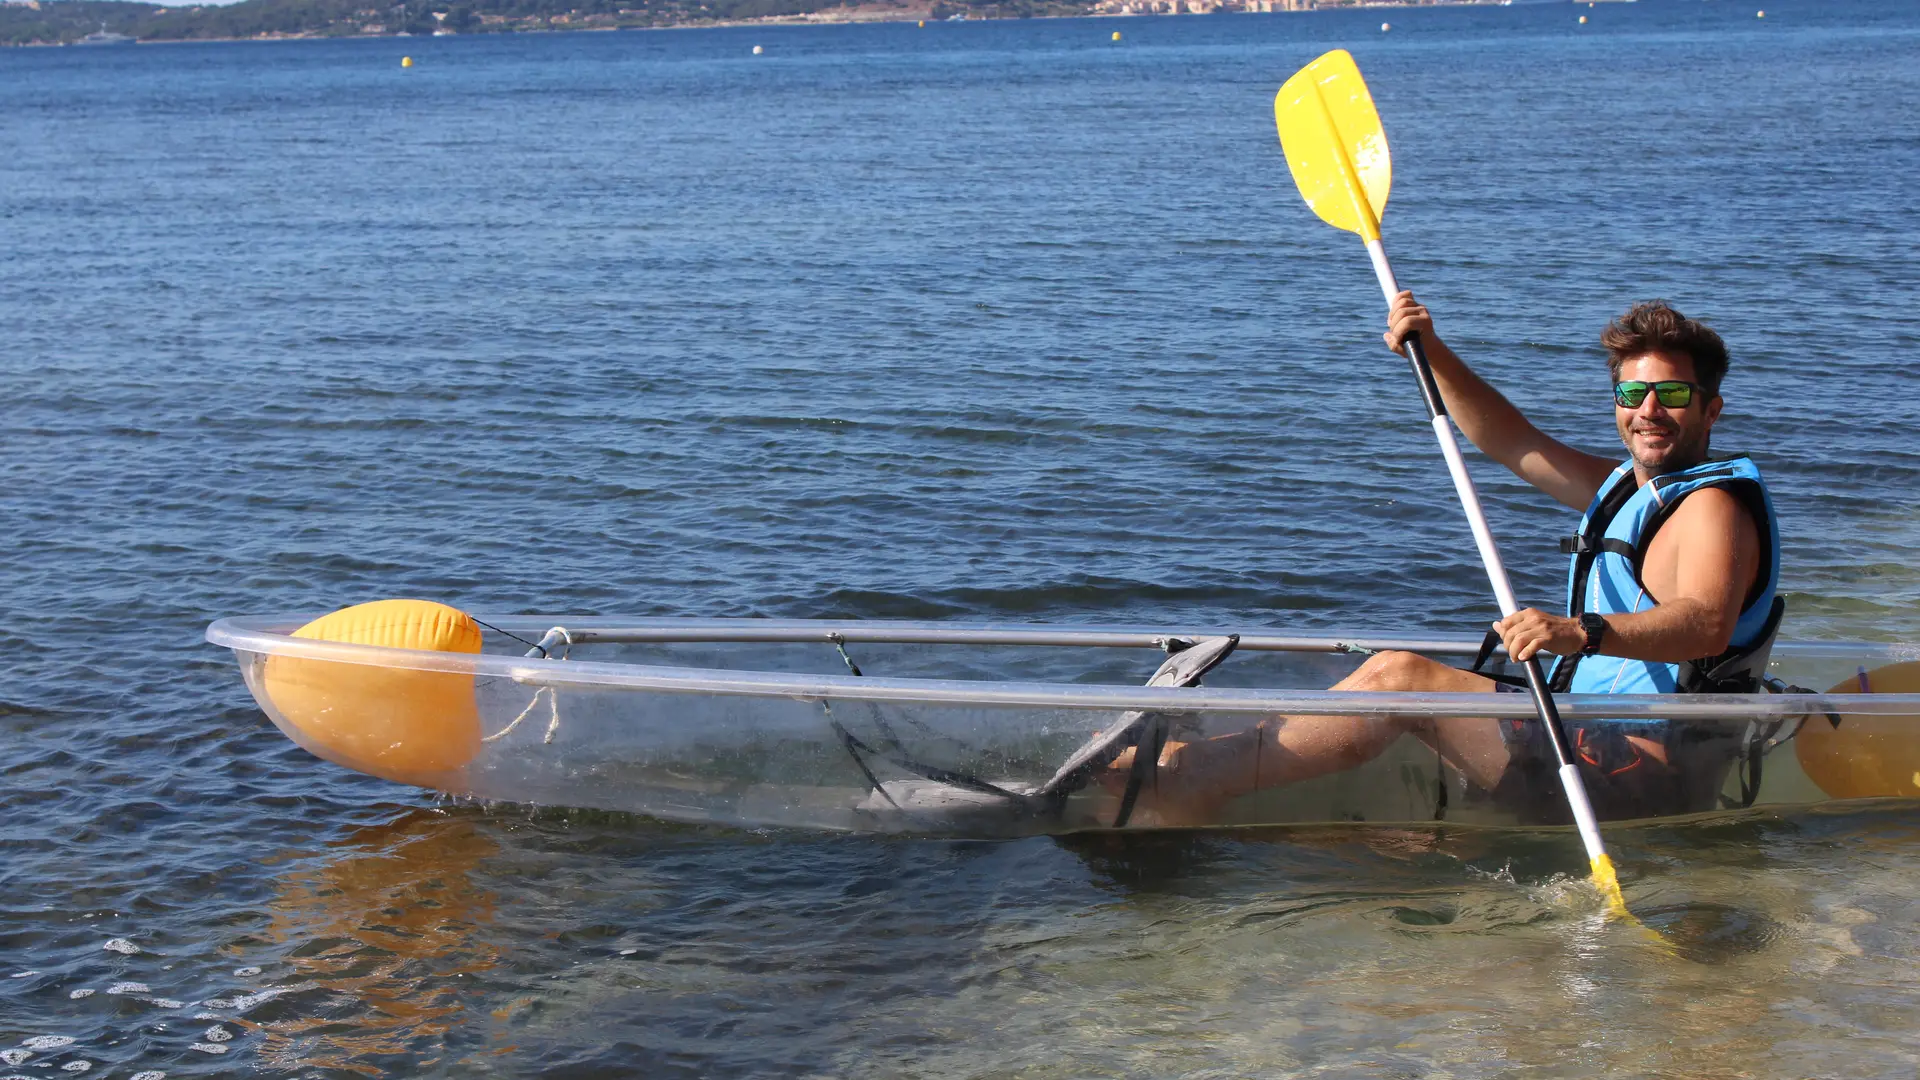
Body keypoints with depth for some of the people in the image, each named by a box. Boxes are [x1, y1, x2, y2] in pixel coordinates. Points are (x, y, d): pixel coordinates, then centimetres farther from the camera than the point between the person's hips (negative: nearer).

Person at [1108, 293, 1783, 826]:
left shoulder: (1713, 506, -10)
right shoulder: (1625, 489, 19)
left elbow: (1707, 624, -30)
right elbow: (1510, 442, 20)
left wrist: (1583, 632, -47)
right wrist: (1430, 351, 5)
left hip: (1650, 779, -10)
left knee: (1399, 677, -18)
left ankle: (1194, 780, -18)